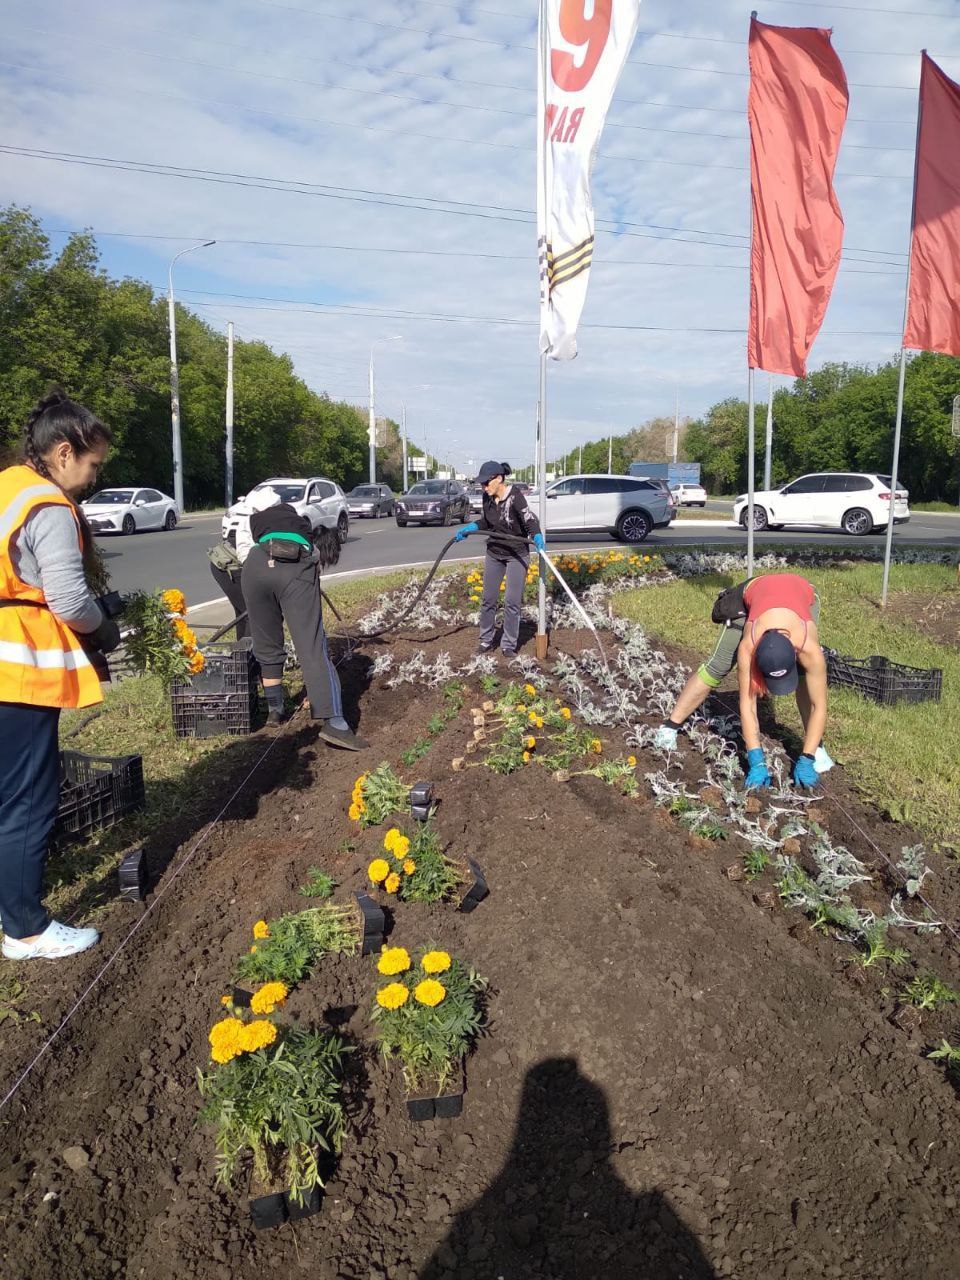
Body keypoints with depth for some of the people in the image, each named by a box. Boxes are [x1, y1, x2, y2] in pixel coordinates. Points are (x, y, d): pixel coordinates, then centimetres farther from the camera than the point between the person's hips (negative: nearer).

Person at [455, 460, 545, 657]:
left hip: (517, 554, -6)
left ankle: (508, 645, 10)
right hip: (493, 553, 6)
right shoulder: (488, 497, -6)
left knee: (512, 601, -2)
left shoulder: (515, 496, -24)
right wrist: (467, 529, 4)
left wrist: (537, 538, -51)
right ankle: (486, 640, 26)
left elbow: (529, 520, -32)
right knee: (488, 599, 11)